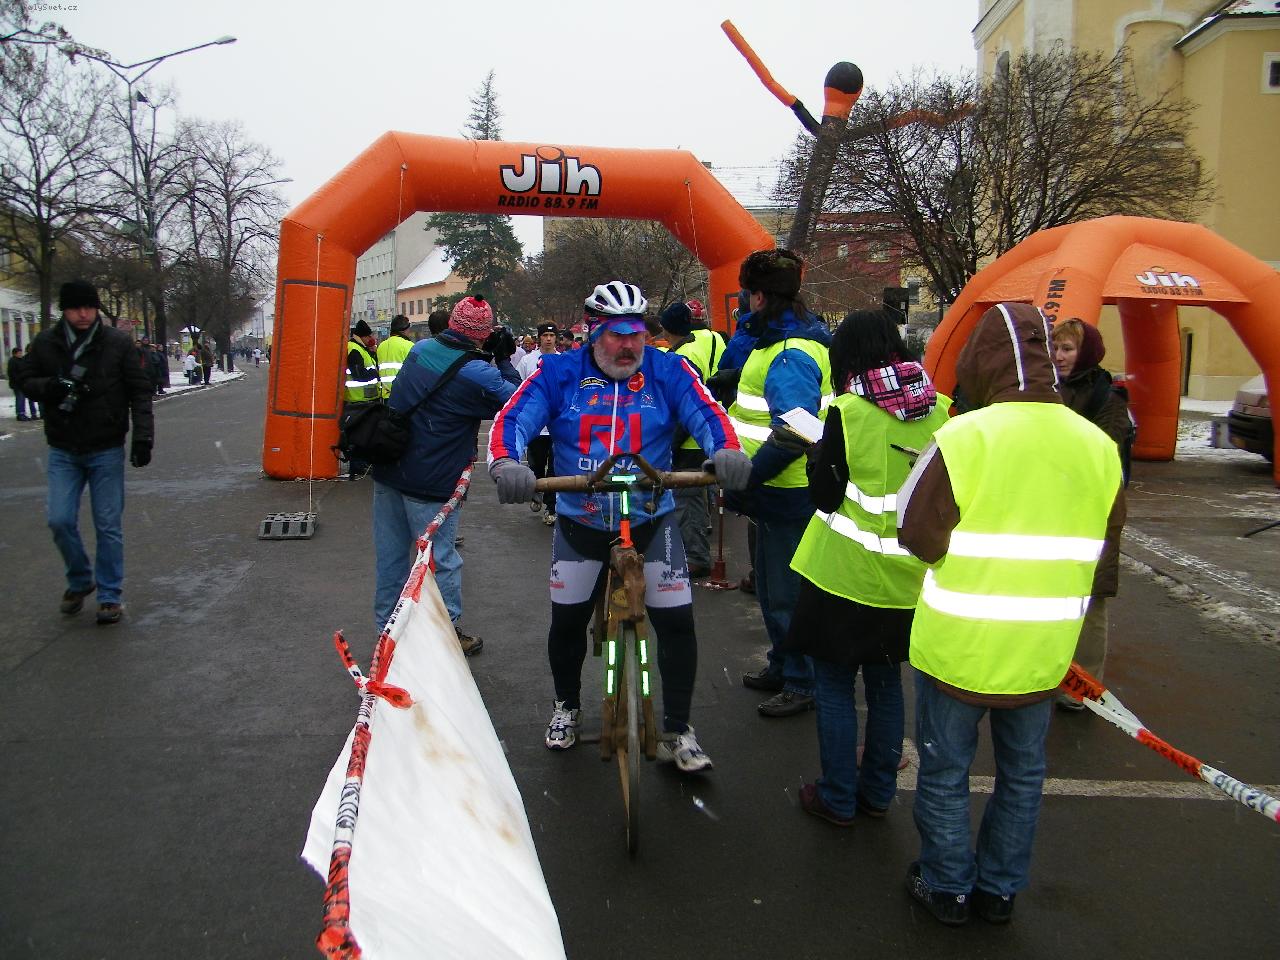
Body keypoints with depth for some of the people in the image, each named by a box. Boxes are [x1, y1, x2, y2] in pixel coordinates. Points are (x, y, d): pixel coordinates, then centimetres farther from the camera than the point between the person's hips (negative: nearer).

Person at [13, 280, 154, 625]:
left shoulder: (118, 343, -5)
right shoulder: (45, 344, 0)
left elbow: (139, 391, -2)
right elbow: (24, 380, 9)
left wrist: (143, 436, -10)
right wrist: (49, 387, -14)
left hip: (107, 451, -2)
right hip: (63, 451, 2)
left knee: (108, 526, 2)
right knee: (60, 521, 0)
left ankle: (110, 594, 14)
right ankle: (80, 581, 25)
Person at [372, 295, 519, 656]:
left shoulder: (420, 349, 3)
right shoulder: (476, 373, -18)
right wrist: (505, 359, 2)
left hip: (388, 471, 7)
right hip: (431, 483, -7)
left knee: (391, 555, 16)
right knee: (440, 559, 7)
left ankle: (387, 627, 30)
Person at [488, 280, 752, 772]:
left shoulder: (667, 370, -6)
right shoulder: (559, 372, -6)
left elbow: (706, 413, -14)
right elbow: (513, 418, -13)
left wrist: (728, 452, -36)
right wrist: (506, 464, -35)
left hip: (652, 520, 0)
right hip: (580, 522, 1)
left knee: (676, 621, -4)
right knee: (567, 620, 11)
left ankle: (678, 730, 14)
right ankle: (566, 707, 39)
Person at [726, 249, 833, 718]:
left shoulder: (791, 356, -23)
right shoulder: (780, 338, 10)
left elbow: (794, 433, -30)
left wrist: (747, 476, -28)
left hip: (790, 493, -11)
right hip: (778, 489, 11)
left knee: (786, 592, 3)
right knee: (771, 584, 22)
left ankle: (802, 684, 18)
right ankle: (782, 666, 38)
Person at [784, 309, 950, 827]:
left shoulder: (848, 412, -14)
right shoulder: (936, 410, -1)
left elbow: (825, 495, -8)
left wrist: (817, 452, 6)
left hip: (846, 573, -5)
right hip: (907, 576, 5)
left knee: (834, 685, 10)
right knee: (886, 682, 19)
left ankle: (838, 799, 19)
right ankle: (878, 792, 30)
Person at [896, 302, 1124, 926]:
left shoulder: (963, 437, -19)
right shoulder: (1098, 446, -4)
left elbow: (918, 537, -13)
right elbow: (1103, 548, 6)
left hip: (960, 643, -4)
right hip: (1044, 650, 4)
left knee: (945, 770, 15)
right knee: (1022, 773, 21)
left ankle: (947, 887, 29)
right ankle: (1000, 889, 35)